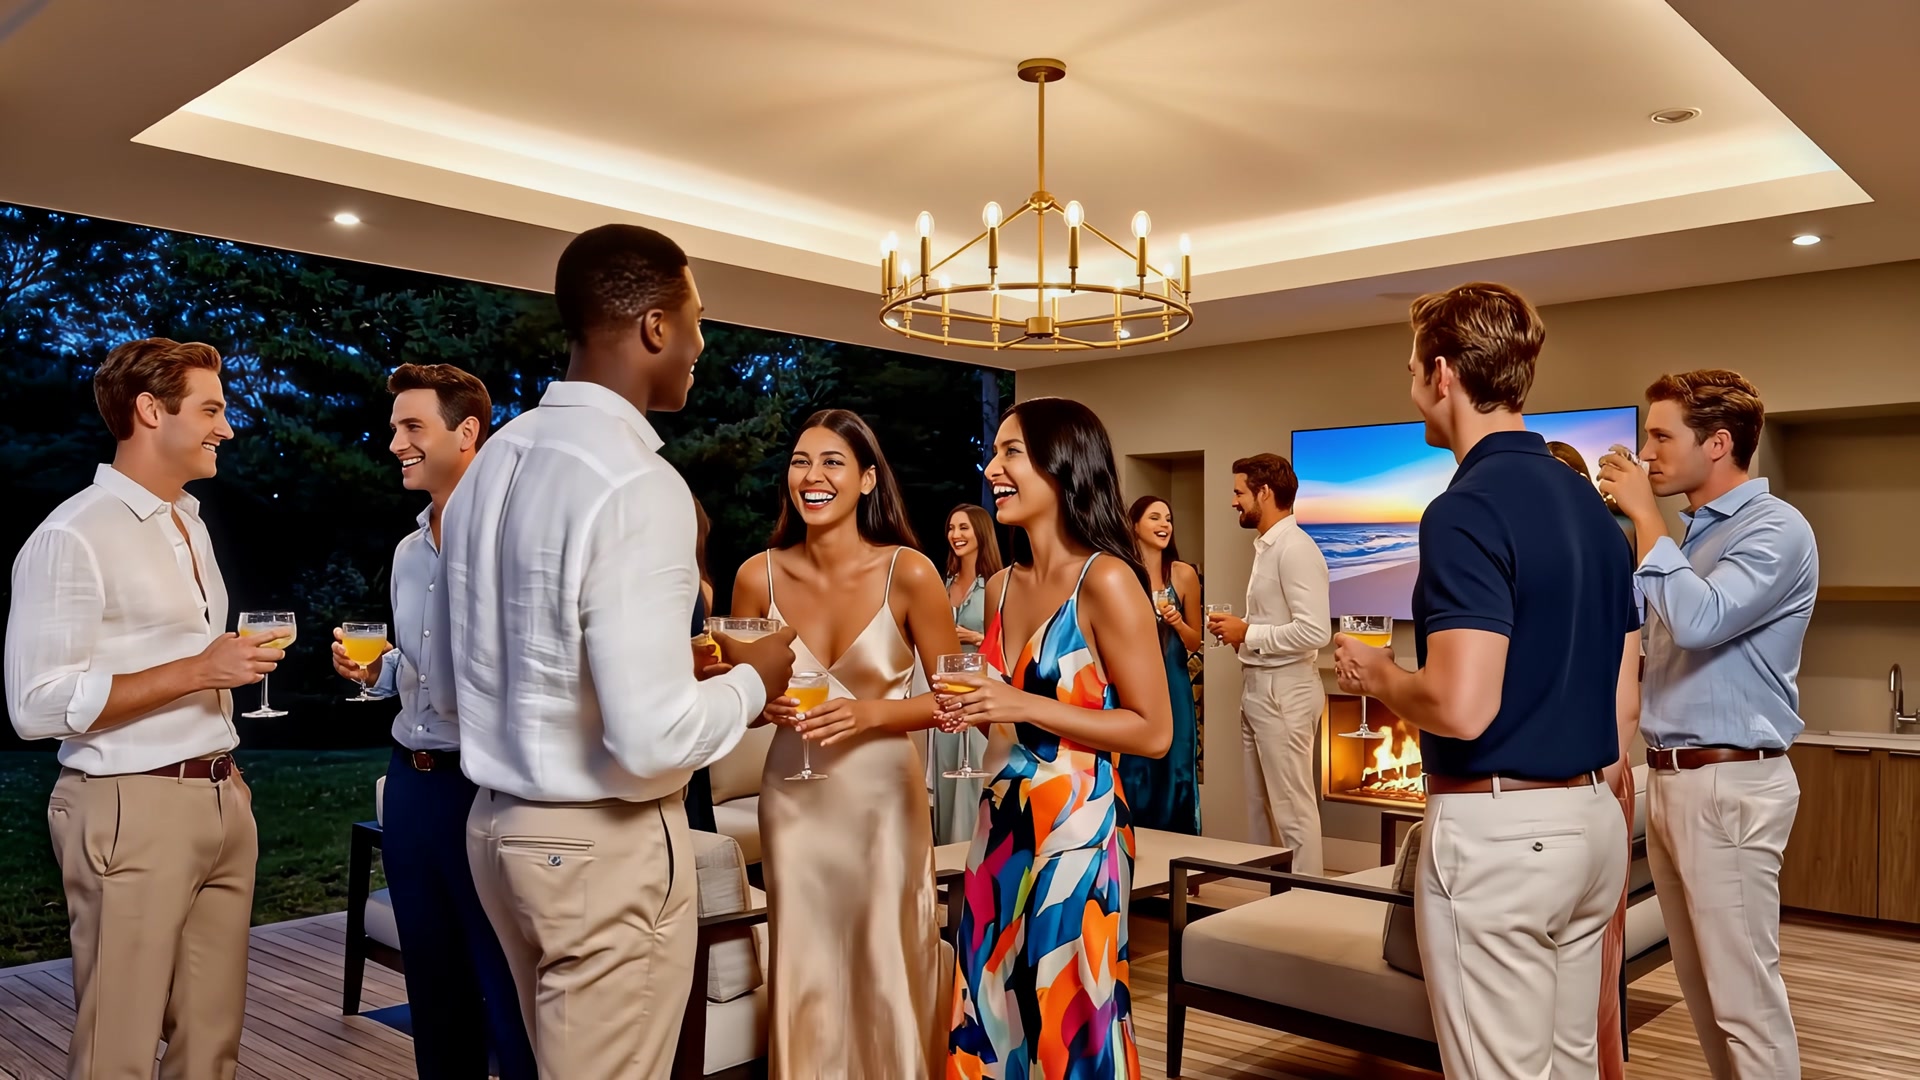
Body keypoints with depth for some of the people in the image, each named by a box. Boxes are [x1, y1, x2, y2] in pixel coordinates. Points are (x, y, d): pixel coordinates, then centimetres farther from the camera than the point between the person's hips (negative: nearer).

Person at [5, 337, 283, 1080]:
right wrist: (198, 671, -18)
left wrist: (229, 779, 14)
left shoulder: (192, 525, 14)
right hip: (134, 810, -7)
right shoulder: (72, 537, -12)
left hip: (221, 801, 7)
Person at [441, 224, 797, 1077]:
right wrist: (751, 680, -7)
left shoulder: (493, 463, 5)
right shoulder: (637, 483, -21)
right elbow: (651, 739, -26)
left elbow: (452, 686, 13)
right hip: (605, 845, -8)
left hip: (501, 823, 8)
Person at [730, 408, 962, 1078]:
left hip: (883, 797, -2)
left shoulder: (908, 573, -11)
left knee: (887, 976, 5)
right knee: (803, 975, 10)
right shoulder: (759, 577, -5)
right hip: (794, 798, 2)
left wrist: (871, 712, -20)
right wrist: (765, 702, -12)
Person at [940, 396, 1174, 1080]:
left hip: (1076, 832, -6)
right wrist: (971, 710, -1)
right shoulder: (1002, 586, 8)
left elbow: (1153, 732, -13)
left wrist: (1024, 707, -19)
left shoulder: (1106, 581, -13)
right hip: (1001, 827, 7)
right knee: (991, 1021, 13)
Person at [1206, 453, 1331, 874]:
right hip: (1258, 686, 10)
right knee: (1259, 805, 17)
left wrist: (1247, 633, -16)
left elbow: (1314, 631, -25)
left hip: (1284, 689, -10)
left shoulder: (1295, 548, -17)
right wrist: (1239, 630, 5)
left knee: (1292, 808, -2)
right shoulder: (1267, 546, 13)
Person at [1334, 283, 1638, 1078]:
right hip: (1591, 819, 9)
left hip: (1494, 831, -9)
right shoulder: (1589, 503, 10)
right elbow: (1622, 699, 14)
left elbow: (1461, 705, -26)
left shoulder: (1467, 509, -18)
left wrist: (1376, 674, -6)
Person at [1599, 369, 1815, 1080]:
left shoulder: (1775, 529, -12)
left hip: (1729, 784, -9)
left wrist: (1646, 516, -17)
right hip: (1672, 780, 9)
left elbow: (1700, 620, -27)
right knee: (1700, 983, 16)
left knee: (1745, 994, -4)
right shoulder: (1693, 533, 15)